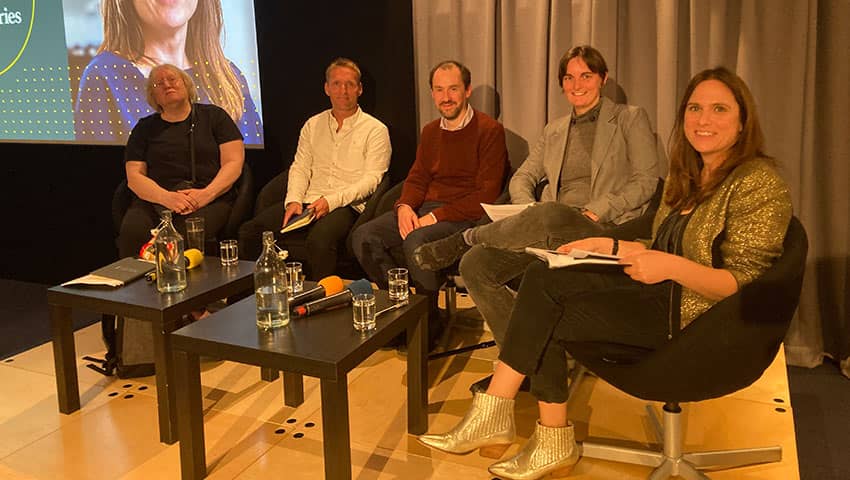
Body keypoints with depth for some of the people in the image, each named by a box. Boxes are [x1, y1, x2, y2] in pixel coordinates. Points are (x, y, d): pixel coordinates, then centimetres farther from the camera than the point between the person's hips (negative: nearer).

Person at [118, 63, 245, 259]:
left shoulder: (213, 116, 15)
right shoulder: (145, 127, 19)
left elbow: (234, 163, 4)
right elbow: (134, 176, 9)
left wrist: (206, 194, -13)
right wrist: (166, 197, -12)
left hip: (211, 198, -2)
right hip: (155, 200, 2)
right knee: (132, 232, -30)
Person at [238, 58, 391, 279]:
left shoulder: (375, 130, 5)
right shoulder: (313, 125, 21)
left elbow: (371, 179, -4)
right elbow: (300, 167, 15)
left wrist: (331, 201, -17)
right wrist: (293, 200, -5)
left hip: (346, 206, -5)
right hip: (307, 202, 5)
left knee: (319, 239, -38)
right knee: (249, 232, -17)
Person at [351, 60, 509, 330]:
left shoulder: (489, 130, -6)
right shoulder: (430, 132, 17)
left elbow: (486, 195, -13)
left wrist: (436, 216, -18)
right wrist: (404, 206, -5)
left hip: (465, 216, -7)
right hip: (425, 208, 7)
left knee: (416, 241, -35)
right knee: (363, 237, -12)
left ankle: (428, 323, -15)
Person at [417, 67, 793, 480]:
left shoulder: (759, 182, -11)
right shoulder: (685, 176, 14)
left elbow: (746, 285, -16)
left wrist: (672, 266, -30)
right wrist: (610, 245, 4)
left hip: (694, 319, -8)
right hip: (662, 296, 8)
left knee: (543, 291, -19)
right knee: (541, 278, -14)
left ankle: (493, 418, -5)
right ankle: (553, 445, -10)